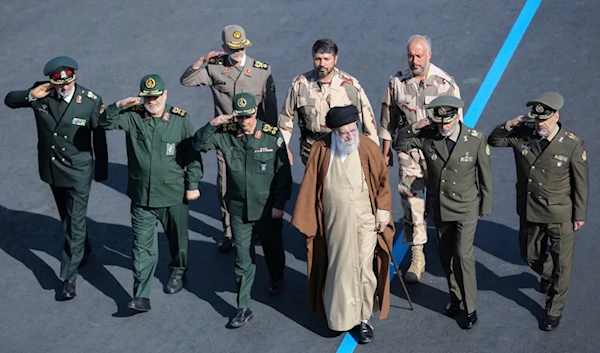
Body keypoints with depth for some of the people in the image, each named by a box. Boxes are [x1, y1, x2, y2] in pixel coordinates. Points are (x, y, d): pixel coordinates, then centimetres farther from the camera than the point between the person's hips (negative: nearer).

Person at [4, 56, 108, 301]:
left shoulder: (91, 101, -20)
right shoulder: (41, 94, -13)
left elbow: (99, 138, -9)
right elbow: (9, 100, -2)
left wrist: (101, 171, -1)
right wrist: (30, 96, -24)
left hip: (78, 172, -4)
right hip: (51, 168, 4)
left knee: (75, 224, -2)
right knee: (67, 218, 23)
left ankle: (69, 278, 6)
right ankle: (83, 251, 48)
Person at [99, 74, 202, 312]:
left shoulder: (180, 119, -9)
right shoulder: (132, 116, -4)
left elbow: (192, 154, -5)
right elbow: (105, 123, -7)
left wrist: (192, 185, -4)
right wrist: (119, 105, -23)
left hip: (174, 194, -1)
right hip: (141, 195, 1)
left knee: (177, 239, 18)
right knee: (142, 247, 2)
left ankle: (178, 273, 44)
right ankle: (141, 296, 4)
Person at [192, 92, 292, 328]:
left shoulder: (272, 135, -14)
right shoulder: (226, 134, -8)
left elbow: (283, 173, -9)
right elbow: (198, 144, -4)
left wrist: (279, 205, -9)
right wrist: (211, 125, -21)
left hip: (268, 209, -1)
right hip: (239, 209, 1)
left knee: (273, 248, 22)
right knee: (243, 259, 5)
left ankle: (277, 280, 51)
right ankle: (244, 308, 12)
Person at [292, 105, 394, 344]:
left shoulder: (368, 148, -9)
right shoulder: (321, 150, -7)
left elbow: (382, 181, -1)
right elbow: (310, 186, -2)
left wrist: (383, 213, -3)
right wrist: (305, 220, 0)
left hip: (365, 222, -1)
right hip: (334, 223, 1)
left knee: (364, 269, 6)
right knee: (339, 269, 11)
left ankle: (364, 319, 18)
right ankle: (341, 315, 26)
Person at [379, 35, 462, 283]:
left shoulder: (445, 83, -8)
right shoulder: (396, 82, -2)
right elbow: (388, 119, 7)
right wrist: (386, 151, 10)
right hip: (407, 150, 1)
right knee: (412, 202, 0)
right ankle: (417, 257, 7)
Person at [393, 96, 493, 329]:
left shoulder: (476, 140, -17)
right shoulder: (427, 136, -12)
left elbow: (485, 176, -7)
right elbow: (399, 145, -1)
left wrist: (486, 207, 0)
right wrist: (411, 129, -21)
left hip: (466, 208, -3)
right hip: (439, 207, 4)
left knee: (463, 256, -8)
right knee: (446, 256, 16)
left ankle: (470, 307, 6)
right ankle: (455, 296, 36)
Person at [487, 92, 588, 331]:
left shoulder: (573, 144, -19)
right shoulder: (523, 134, -11)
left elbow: (581, 183, -10)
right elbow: (493, 141, 2)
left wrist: (580, 215, -4)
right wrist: (508, 125, -18)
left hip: (561, 215, -4)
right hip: (530, 212, 4)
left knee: (561, 264, 8)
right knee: (530, 256, 22)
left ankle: (555, 310, 29)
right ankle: (548, 276, 57)